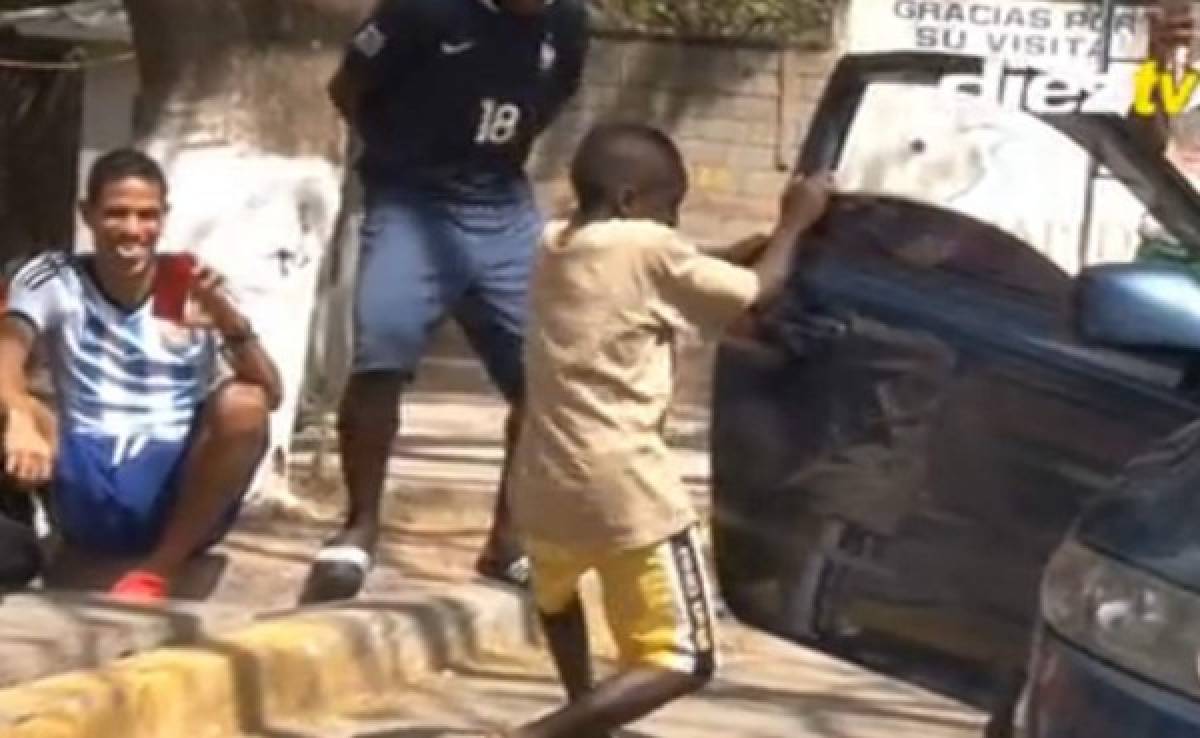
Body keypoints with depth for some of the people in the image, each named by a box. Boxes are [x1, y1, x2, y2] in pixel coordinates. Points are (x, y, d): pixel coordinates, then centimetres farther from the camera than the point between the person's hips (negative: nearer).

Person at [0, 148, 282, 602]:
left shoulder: (194, 292, 3)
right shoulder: (53, 280, 1)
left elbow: (271, 397, -7)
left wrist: (229, 320, -26)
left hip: (178, 498, 2)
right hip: (87, 500, -2)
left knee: (243, 405, -28)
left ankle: (156, 573, -14)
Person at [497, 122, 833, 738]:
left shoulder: (554, 246, 12)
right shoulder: (649, 249, -8)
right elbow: (756, 293, 2)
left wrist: (759, 239, 19)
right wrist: (794, 222, 16)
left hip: (544, 486, 7)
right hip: (627, 492, -7)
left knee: (556, 594, 39)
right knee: (684, 660, 1)